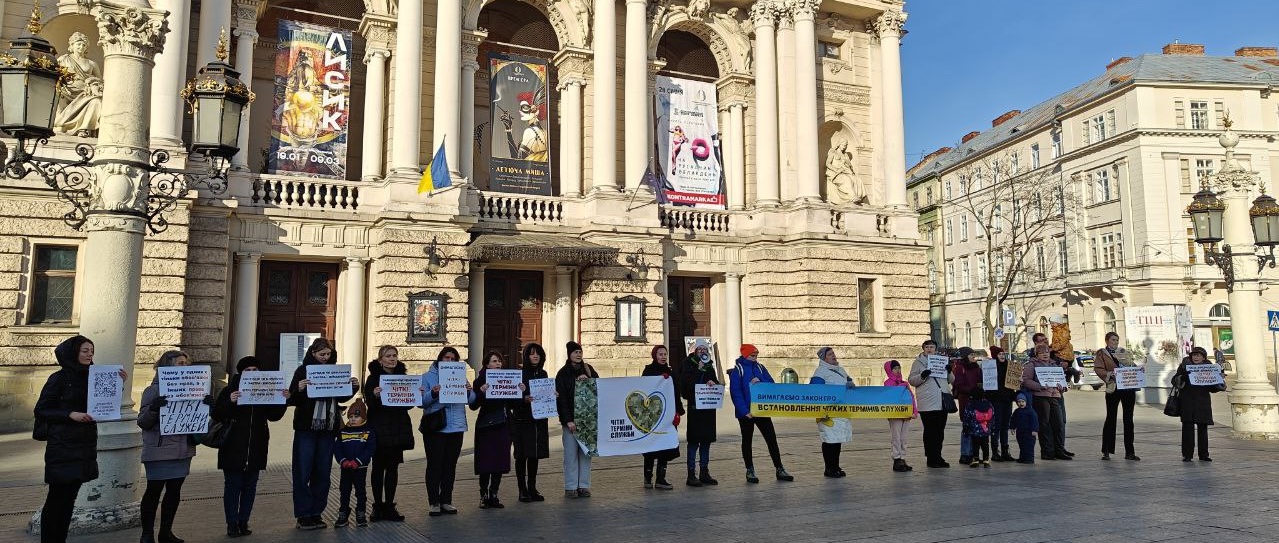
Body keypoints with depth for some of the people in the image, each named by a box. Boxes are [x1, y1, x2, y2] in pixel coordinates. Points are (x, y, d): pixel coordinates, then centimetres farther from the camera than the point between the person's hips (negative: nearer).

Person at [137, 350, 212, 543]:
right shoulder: (154, 390, -7)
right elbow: (142, 422, -8)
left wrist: (207, 404, -7)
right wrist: (153, 409, -29)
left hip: (183, 450, 5)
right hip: (159, 452, -5)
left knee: (174, 491, 12)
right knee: (154, 491, 2)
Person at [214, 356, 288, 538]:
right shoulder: (229, 391, -4)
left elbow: (273, 416, 8)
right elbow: (216, 415, -12)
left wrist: (283, 400, -9)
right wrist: (230, 402, -29)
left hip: (256, 449, 3)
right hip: (233, 449, -3)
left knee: (250, 486, 9)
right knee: (232, 485, 3)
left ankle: (243, 521, 18)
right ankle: (232, 523, 11)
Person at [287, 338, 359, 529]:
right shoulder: (303, 370, -3)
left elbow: (342, 397, 18)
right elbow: (292, 400, -7)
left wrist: (353, 387, 0)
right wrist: (299, 390, -27)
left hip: (328, 428, 4)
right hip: (306, 428, -4)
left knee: (322, 472, 8)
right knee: (303, 472, 0)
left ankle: (316, 514, 17)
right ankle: (303, 516, 8)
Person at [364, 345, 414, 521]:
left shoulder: (402, 376, 9)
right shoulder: (373, 378, -3)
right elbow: (369, 403, -10)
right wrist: (375, 395, -30)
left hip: (398, 429, 4)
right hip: (379, 429, -4)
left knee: (393, 467, 7)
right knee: (378, 467, 3)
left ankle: (389, 506, 14)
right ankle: (377, 506, 12)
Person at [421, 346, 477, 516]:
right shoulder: (428, 377, 1)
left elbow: (471, 400, 6)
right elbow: (421, 401, -8)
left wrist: (468, 391, -15)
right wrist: (433, 394, -26)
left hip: (456, 427, 4)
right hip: (435, 428, -4)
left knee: (450, 465, 9)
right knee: (434, 465, -1)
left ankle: (446, 501, 18)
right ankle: (434, 502, 7)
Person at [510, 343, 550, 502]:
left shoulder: (543, 373, 10)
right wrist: (524, 399, -26)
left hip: (539, 419, 5)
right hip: (522, 420, -5)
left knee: (535, 454, 10)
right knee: (522, 455, 0)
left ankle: (532, 488, 19)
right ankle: (522, 490, 10)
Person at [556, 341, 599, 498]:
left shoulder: (588, 369, 11)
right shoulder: (563, 373, 0)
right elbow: (561, 398, -4)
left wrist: (588, 380, -9)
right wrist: (568, 420, -12)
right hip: (570, 419, -3)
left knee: (586, 452, 4)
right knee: (571, 453, -3)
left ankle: (584, 485, 10)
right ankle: (570, 487, 4)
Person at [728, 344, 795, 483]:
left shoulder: (760, 368, 8)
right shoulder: (737, 370, -7)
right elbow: (735, 393, -12)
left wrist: (760, 382, -15)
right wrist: (745, 411, -19)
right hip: (746, 413, -4)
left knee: (771, 438, 3)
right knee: (747, 440, 7)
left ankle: (779, 469, 10)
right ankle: (750, 471, 16)